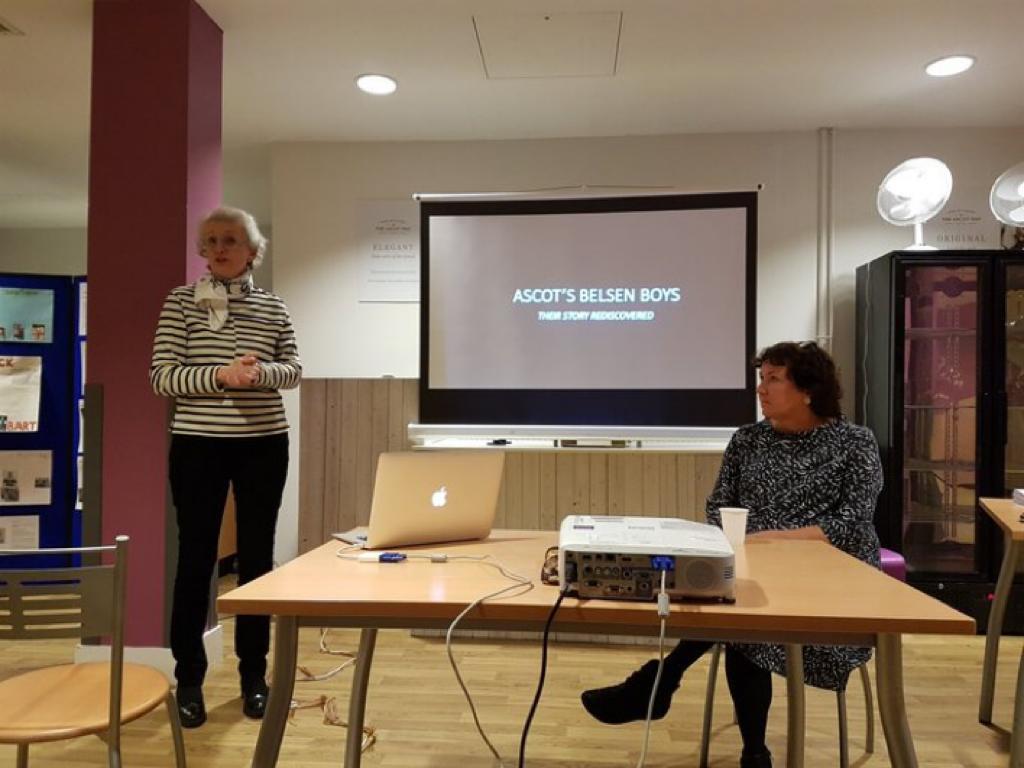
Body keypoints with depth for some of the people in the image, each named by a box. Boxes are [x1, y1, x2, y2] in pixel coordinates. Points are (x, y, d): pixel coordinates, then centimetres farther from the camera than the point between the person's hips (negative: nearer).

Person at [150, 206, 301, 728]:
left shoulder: (273, 307, 7)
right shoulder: (181, 302, 0)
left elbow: (294, 369, 4)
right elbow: (161, 376, -6)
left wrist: (260, 372, -17)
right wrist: (219, 375, -21)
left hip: (264, 445, 2)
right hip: (197, 445, -2)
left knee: (256, 557, 9)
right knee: (195, 559, 4)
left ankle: (253, 675, 23)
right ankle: (188, 680, 19)